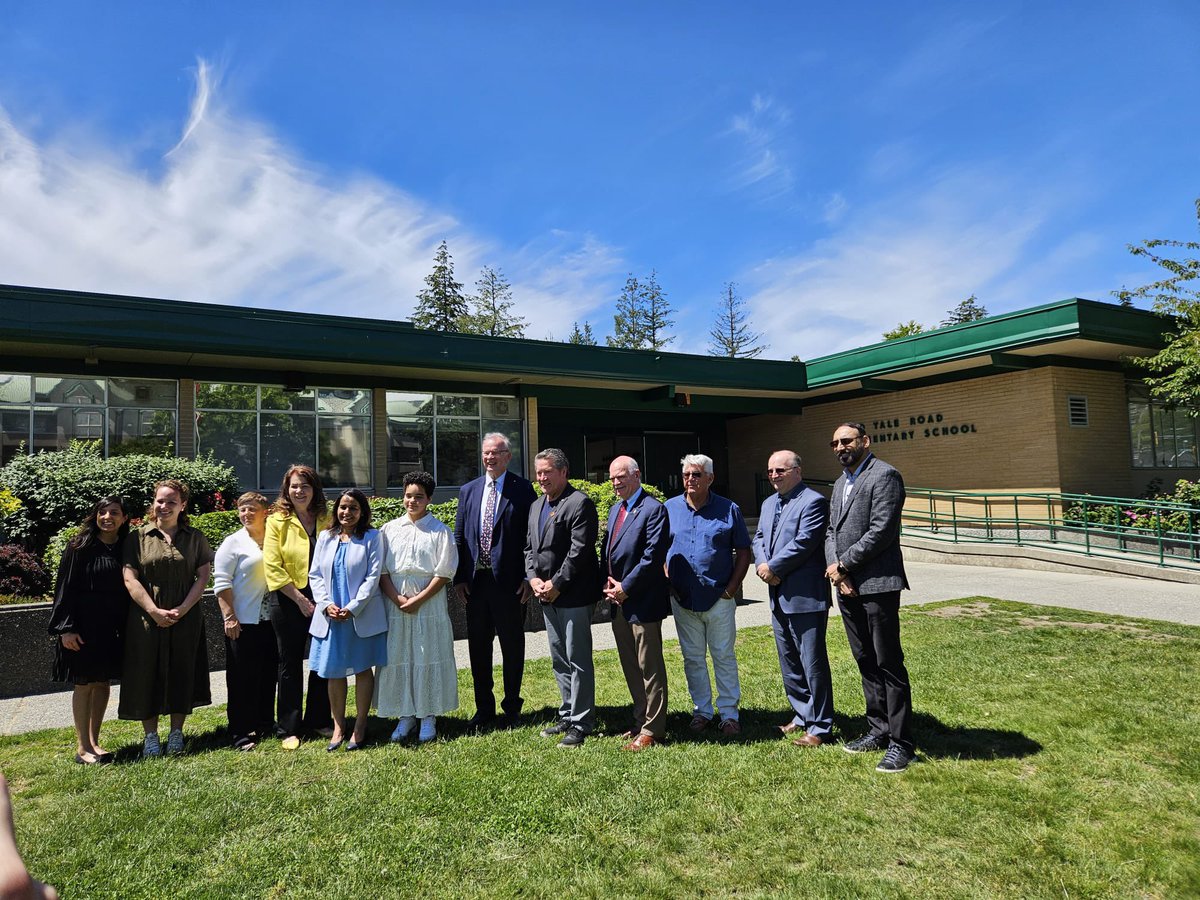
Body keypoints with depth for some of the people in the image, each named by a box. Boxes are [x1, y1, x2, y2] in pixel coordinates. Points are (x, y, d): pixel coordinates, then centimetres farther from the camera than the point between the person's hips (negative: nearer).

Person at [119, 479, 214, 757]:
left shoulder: (195, 538, 6)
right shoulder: (138, 538, 3)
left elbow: (203, 577, 1)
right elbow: (130, 580, -4)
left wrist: (182, 609, -11)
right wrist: (154, 611, -13)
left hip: (185, 619, 1)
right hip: (146, 618, 0)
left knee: (181, 674, 6)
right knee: (147, 674, 5)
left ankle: (176, 732, 21)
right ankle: (150, 736, 19)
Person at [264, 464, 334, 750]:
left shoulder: (327, 519, 5)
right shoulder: (277, 521, -3)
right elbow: (273, 568, -8)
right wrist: (300, 600, -12)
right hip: (289, 602, -2)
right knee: (290, 664, 7)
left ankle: (319, 720, 24)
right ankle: (288, 729, 18)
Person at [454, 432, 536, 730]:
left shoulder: (522, 489, -4)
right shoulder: (468, 491, 10)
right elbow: (459, 536, 10)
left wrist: (528, 577, -11)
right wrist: (459, 577, 2)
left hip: (509, 581, -4)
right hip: (476, 581, 4)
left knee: (512, 645, 8)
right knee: (478, 645, 12)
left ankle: (512, 708, 23)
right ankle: (484, 708, 26)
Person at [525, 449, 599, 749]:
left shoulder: (580, 503, -12)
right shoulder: (536, 506, 15)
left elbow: (580, 550, -18)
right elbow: (529, 547, 17)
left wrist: (556, 585, -16)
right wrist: (533, 578, 0)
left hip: (574, 596, -8)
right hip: (548, 596, 9)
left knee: (578, 661, -1)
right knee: (560, 661, 17)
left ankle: (581, 723, 9)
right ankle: (567, 715, 30)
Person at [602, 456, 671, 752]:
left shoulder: (653, 509, -12)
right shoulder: (615, 510, 15)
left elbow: (653, 557, -18)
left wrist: (625, 588, -15)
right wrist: (608, 584, 1)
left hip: (643, 602, -9)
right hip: (619, 604, 9)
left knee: (649, 667, 1)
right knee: (630, 667, 17)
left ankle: (652, 730, 11)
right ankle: (641, 720, 31)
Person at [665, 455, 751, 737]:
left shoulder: (728, 510, 0)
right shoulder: (669, 508, 4)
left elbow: (743, 551, 2)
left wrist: (732, 588, -6)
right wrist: (667, 582, -1)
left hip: (719, 598, -2)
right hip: (682, 600, 2)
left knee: (724, 657, 5)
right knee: (693, 658, 11)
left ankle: (729, 714, 16)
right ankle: (701, 711, 24)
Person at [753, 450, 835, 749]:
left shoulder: (813, 502, -12)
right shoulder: (769, 503, 15)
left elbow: (803, 543, -20)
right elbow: (759, 538, 14)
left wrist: (773, 568, -13)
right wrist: (762, 565, -5)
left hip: (806, 597, -9)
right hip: (779, 596, 9)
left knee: (813, 663, -1)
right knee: (789, 663, 18)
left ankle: (819, 727, 10)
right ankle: (801, 715, 32)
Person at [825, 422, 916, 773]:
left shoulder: (884, 476, -9)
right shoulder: (841, 482, 18)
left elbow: (881, 531, -18)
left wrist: (843, 565, -12)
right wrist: (835, 569, -2)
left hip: (877, 585, -8)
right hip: (847, 586, 8)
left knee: (888, 664, -2)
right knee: (866, 662, 15)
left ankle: (901, 743, 8)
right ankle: (878, 730, 27)